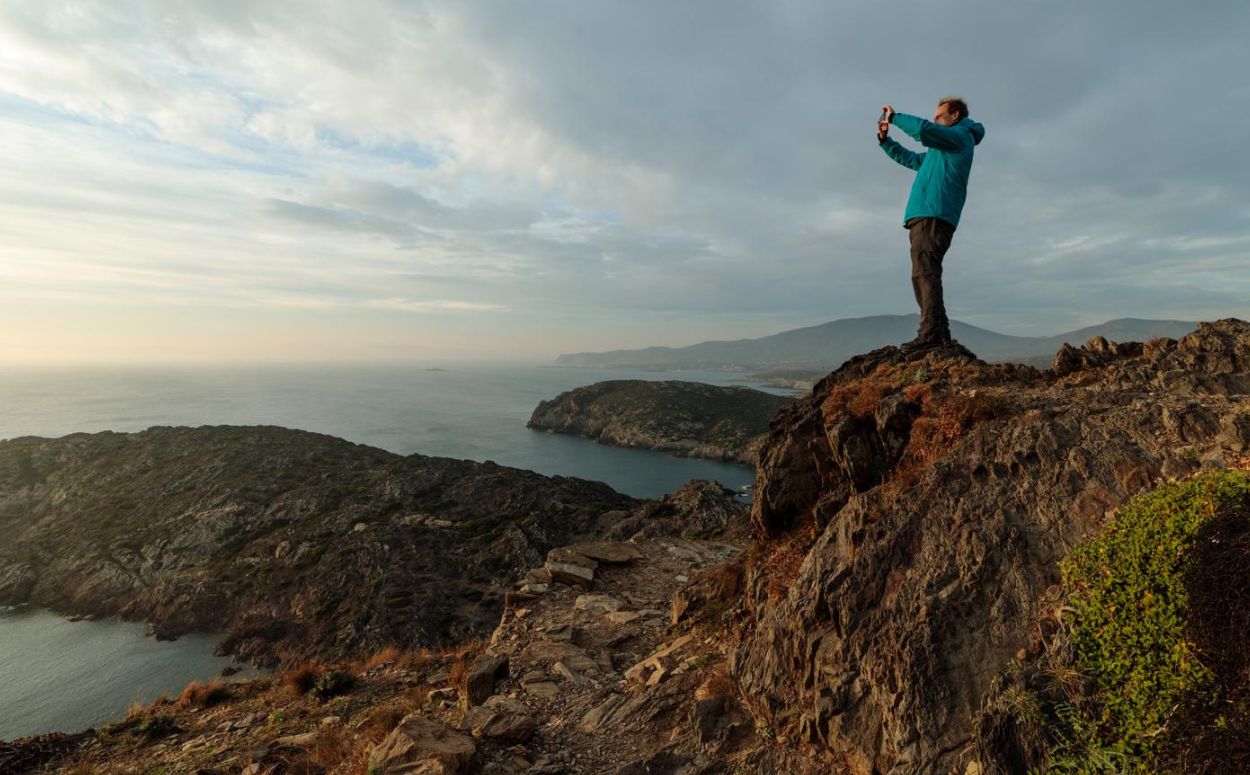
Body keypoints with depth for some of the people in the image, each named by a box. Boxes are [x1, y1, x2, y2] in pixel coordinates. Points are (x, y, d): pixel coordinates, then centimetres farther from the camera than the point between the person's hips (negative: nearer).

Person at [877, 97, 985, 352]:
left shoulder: (960, 136, 5)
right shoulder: (943, 148, 33)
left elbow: (922, 129, -12)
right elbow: (911, 159, 40)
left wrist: (894, 117, 2)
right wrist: (885, 140, 28)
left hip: (933, 216, -10)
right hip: (925, 217, 10)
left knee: (925, 273, -20)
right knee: (924, 275, 6)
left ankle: (930, 334, -28)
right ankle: (939, 333, 4)